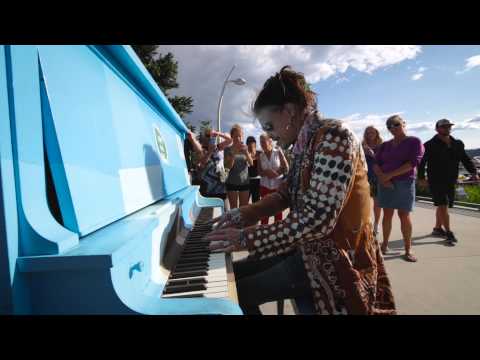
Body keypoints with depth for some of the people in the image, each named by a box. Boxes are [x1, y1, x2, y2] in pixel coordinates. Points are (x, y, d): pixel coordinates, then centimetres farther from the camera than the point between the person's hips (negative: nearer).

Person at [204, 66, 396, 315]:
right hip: (309, 246, 9)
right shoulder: (303, 145, 9)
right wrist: (242, 215, 1)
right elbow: (285, 196, 13)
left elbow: (319, 219, -29)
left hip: (335, 258, -9)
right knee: (233, 273, 8)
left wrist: (247, 238, -26)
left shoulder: (333, 136, -20)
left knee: (236, 294, -12)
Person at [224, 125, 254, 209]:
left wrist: (246, 152, -20)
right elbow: (228, 166, -10)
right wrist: (233, 153, -22)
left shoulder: (245, 147, 4)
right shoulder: (228, 149, -3)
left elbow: (251, 163, -4)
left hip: (245, 182, 2)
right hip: (232, 182, -2)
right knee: (233, 208, 5)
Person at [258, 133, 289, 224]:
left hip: (278, 185, -2)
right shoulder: (261, 156, 3)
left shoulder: (278, 152, -4)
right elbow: (260, 172, 5)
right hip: (265, 186, 2)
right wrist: (267, 172, -15)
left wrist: (275, 173, -15)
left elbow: (286, 168, -3)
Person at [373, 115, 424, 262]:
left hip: (404, 183, -3)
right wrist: (382, 177, -15)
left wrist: (390, 174, -16)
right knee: (387, 214, 5)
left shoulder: (414, 141, 0)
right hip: (385, 184, 3)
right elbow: (376, 163, 5)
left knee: (404, 216, -1)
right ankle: (385, 244, 15)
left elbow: (414, 162, -12)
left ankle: (408, 249, 7)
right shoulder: (385, 145, 12)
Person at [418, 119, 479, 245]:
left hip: (450, 181, 6)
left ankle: (437, 228, 28)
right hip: (436, 181, -6)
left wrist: (473, 172, -5)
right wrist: (421, 178, -17)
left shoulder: (458, 144, 10)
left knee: (443, 206, 14)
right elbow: (421, 163, -10)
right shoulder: (430, 145, -7)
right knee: (443, 205, -11)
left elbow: (466, 159, 9)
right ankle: (449, 233, -4)